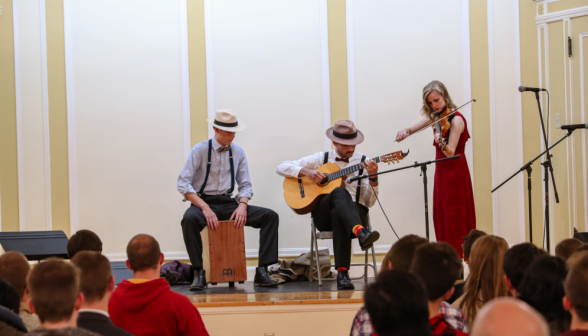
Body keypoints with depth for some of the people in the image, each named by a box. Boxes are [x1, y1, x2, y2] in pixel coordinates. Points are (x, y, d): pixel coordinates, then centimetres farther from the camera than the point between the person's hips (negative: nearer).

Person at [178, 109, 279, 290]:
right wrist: (205, 209, -22)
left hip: (228, 203, 4)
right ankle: (199, 273, -28)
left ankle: (262, 271, -19)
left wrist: (242, 205, -11)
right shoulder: (200, 150, -5)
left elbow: (245, 185, 12)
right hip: (203, 201, -4)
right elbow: (183, 184, -11)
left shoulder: (238, 152, 9)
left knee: (270, 216, -15)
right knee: (189, 219, -40)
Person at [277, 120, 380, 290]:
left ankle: (342, 272, -48)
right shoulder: (321, 159, 12)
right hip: (324, 216, 0)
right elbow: (281, 167, 9)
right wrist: (306, 171, -8)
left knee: (338, 214, -40)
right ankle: (360, 232, -62)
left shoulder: (363, 162, 11)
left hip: (355, 211, 0)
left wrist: (373, 178, -13)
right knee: (340, 192, -35)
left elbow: (369, 203, 4)